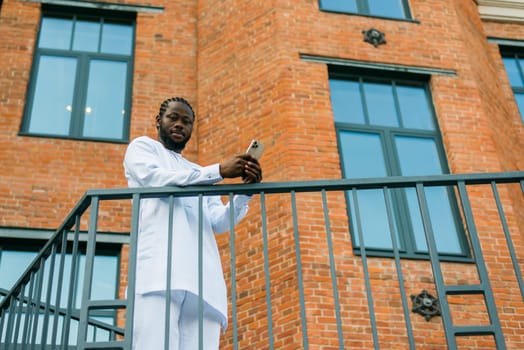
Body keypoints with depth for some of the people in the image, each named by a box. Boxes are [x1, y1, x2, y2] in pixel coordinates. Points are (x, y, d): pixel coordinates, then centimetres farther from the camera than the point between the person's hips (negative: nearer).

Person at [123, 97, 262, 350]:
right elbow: (156, 178, -2)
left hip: (203, 279, 5)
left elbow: (220, 222, 19)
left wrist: (246, 189, 2)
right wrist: (219, 171, -8)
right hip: (158, 271, -5)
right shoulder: (142, 146, 22)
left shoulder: (201, 174, 34)